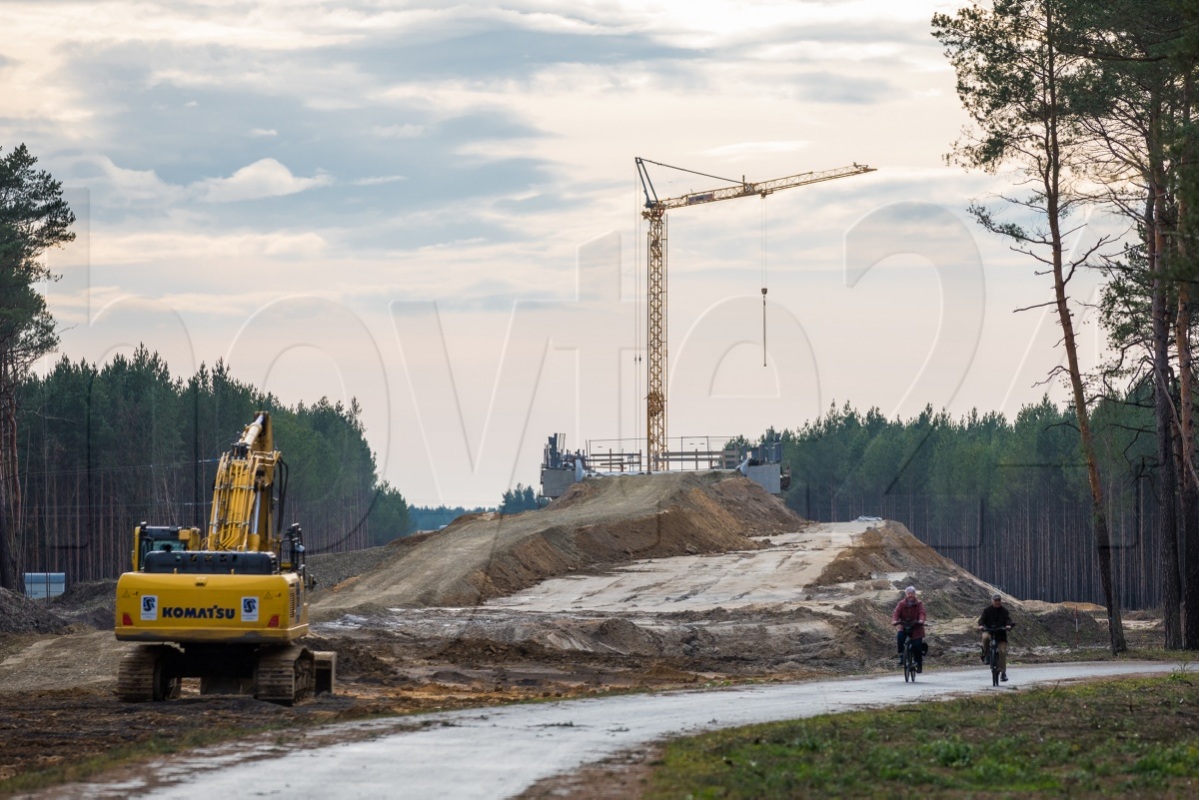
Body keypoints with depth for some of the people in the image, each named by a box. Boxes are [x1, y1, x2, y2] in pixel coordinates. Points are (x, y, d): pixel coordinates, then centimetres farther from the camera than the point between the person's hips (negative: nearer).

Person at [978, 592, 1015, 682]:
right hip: (989, 631, -1)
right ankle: (986, 654, -15)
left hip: (1001, 633, 1)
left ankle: (1003, 672, 1)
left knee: (1003, 651, -7)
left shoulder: (1004, 611, 6)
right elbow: (982, 618, -6)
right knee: (985, 637, -37)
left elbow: (1008, 619, -6)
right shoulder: (987, 610, 4)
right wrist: (980, 625, -28)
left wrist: (1008, 625, -30)